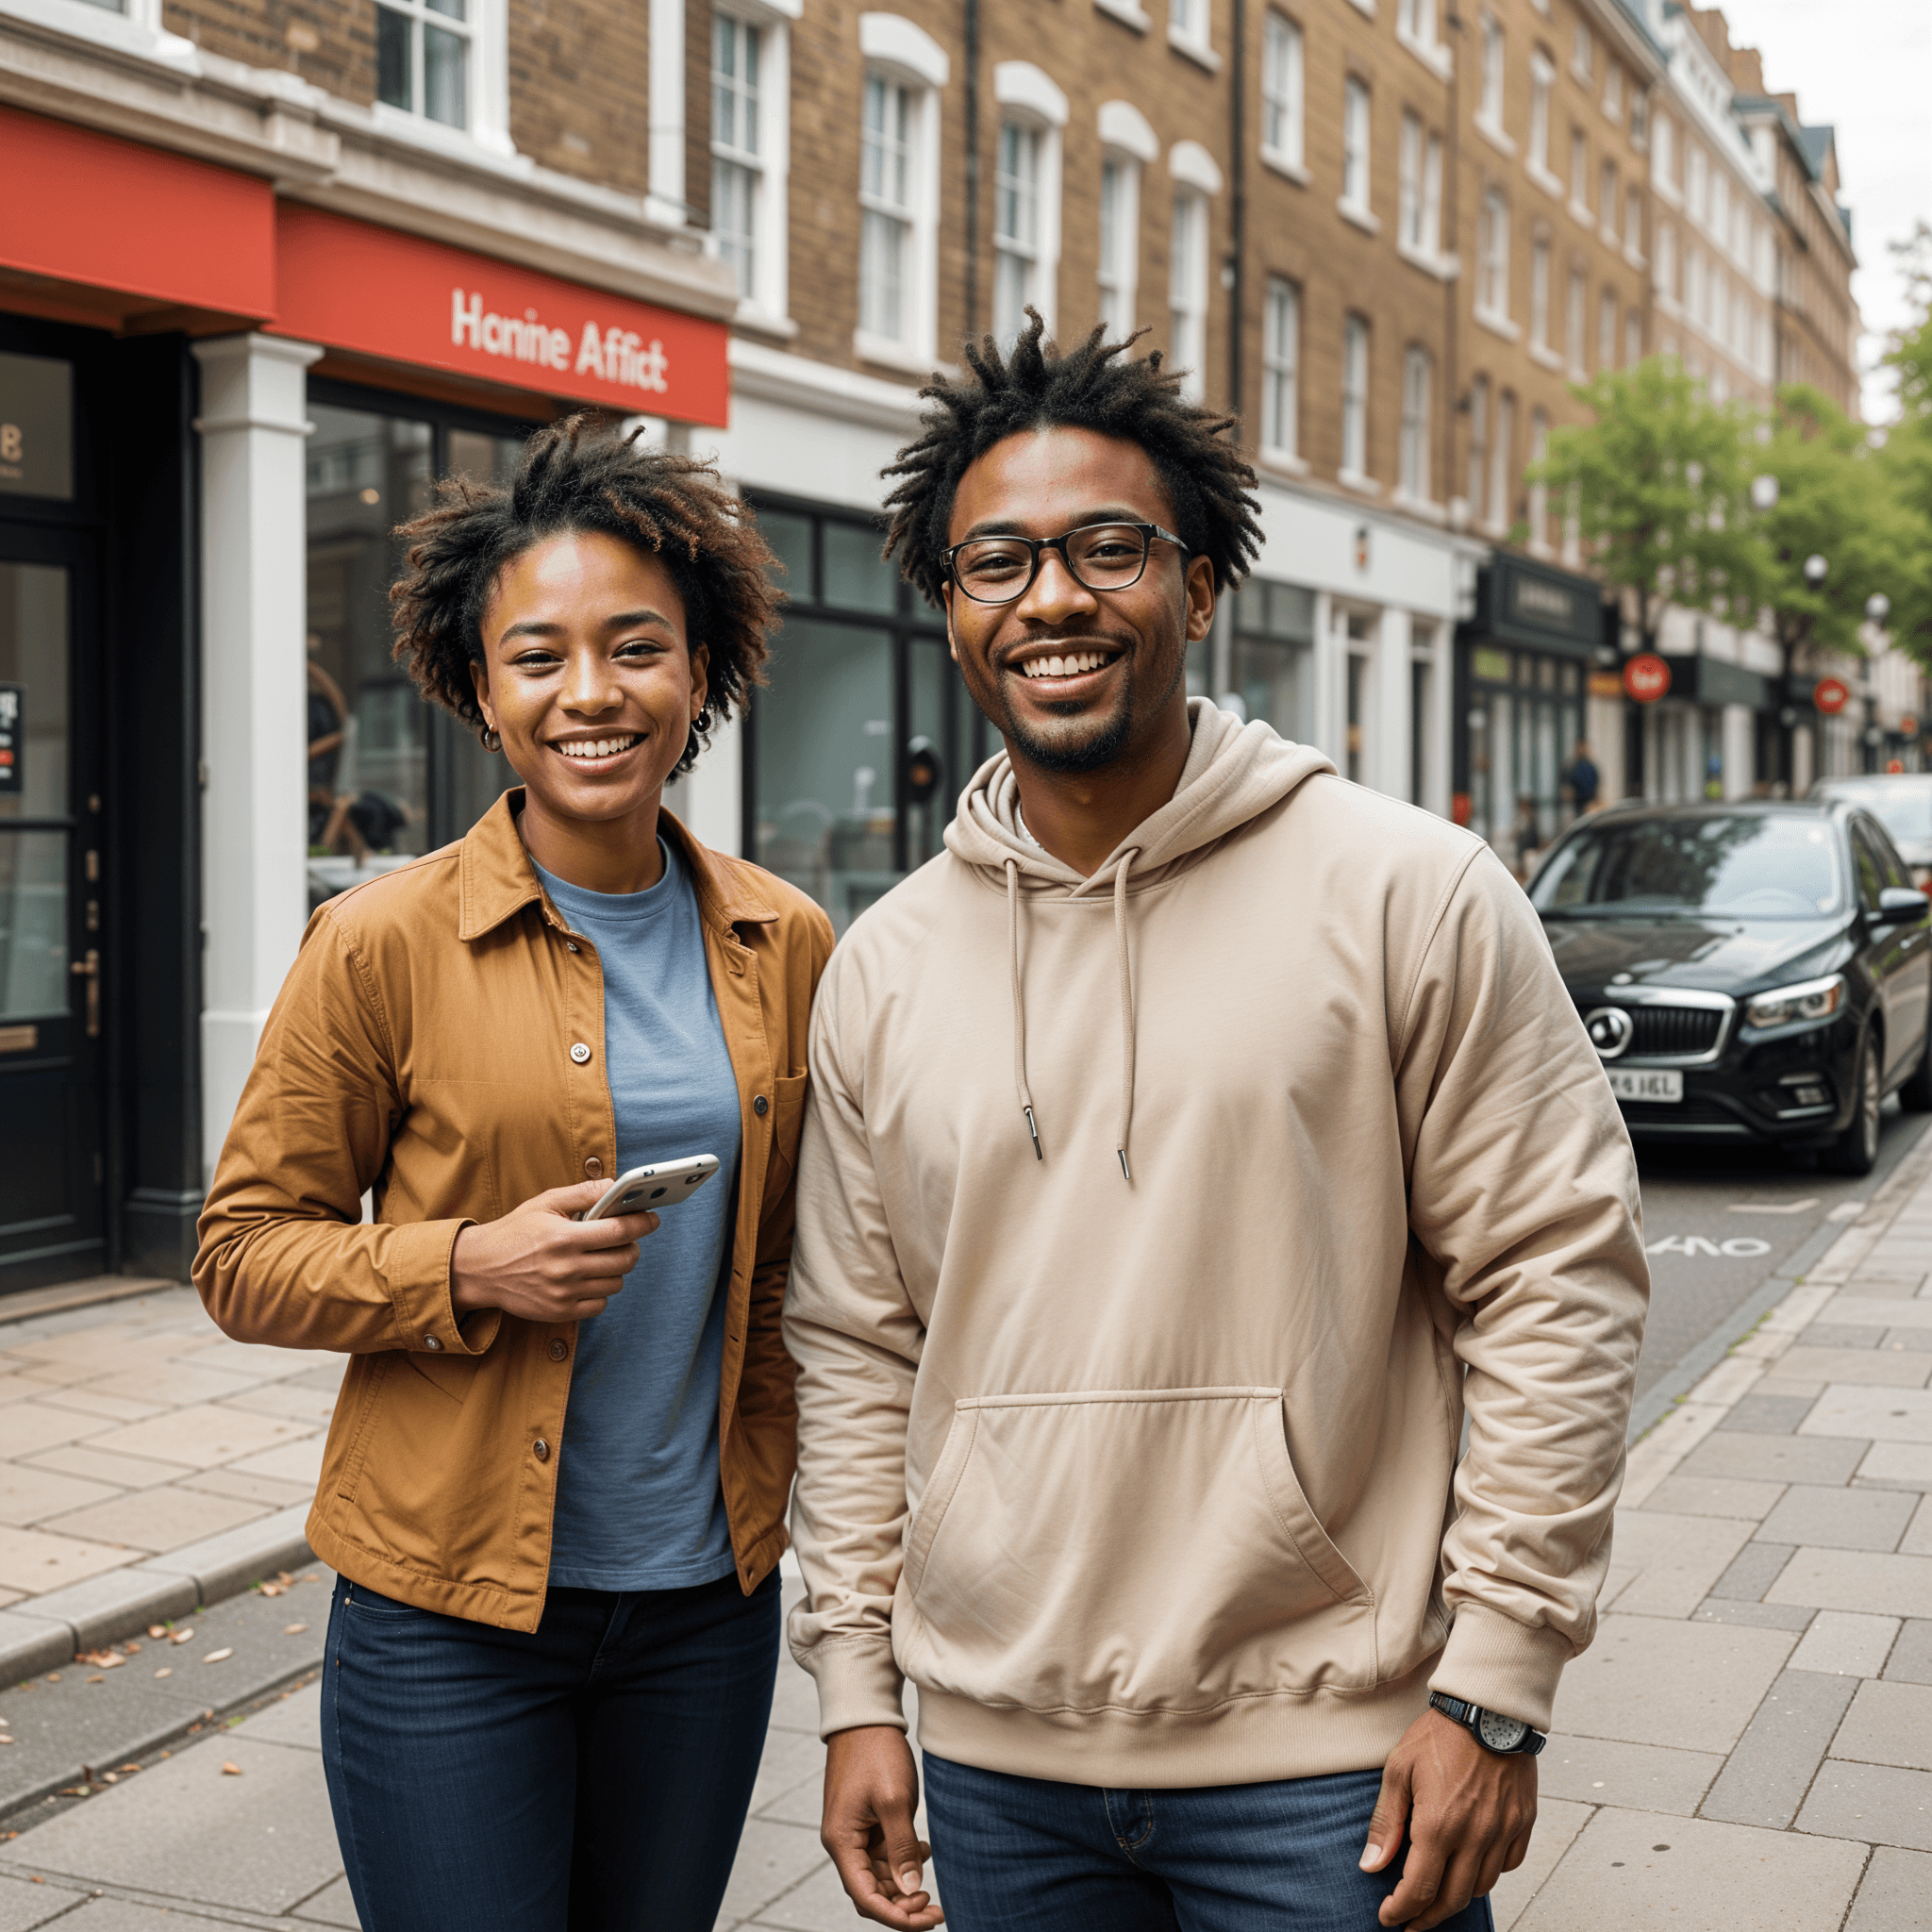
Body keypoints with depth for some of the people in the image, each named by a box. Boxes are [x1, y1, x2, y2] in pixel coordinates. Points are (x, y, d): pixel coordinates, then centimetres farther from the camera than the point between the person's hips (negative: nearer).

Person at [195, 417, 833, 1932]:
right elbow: (244, 1254, -4)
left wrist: (791, 1466, 9)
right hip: (451, 1607, -3)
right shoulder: (386, 943, -9)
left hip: (706, 1594, 4)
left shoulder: (785, 943, 1)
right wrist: (469, 1266, -19)